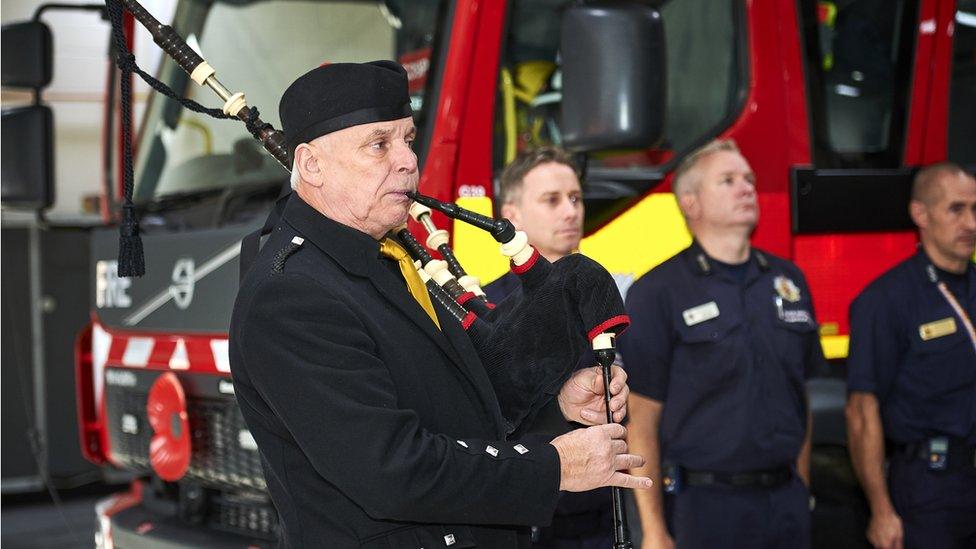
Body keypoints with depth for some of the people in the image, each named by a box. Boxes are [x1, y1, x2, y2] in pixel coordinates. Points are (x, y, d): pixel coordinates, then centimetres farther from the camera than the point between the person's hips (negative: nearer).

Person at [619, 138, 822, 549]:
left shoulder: (789, 281, 10)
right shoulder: (656, 294, -7)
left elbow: (799, 396, 15)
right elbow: (641, 419, -9)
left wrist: (800, 492, 12)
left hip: (785, 499, 5)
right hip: (704, 504, -5)